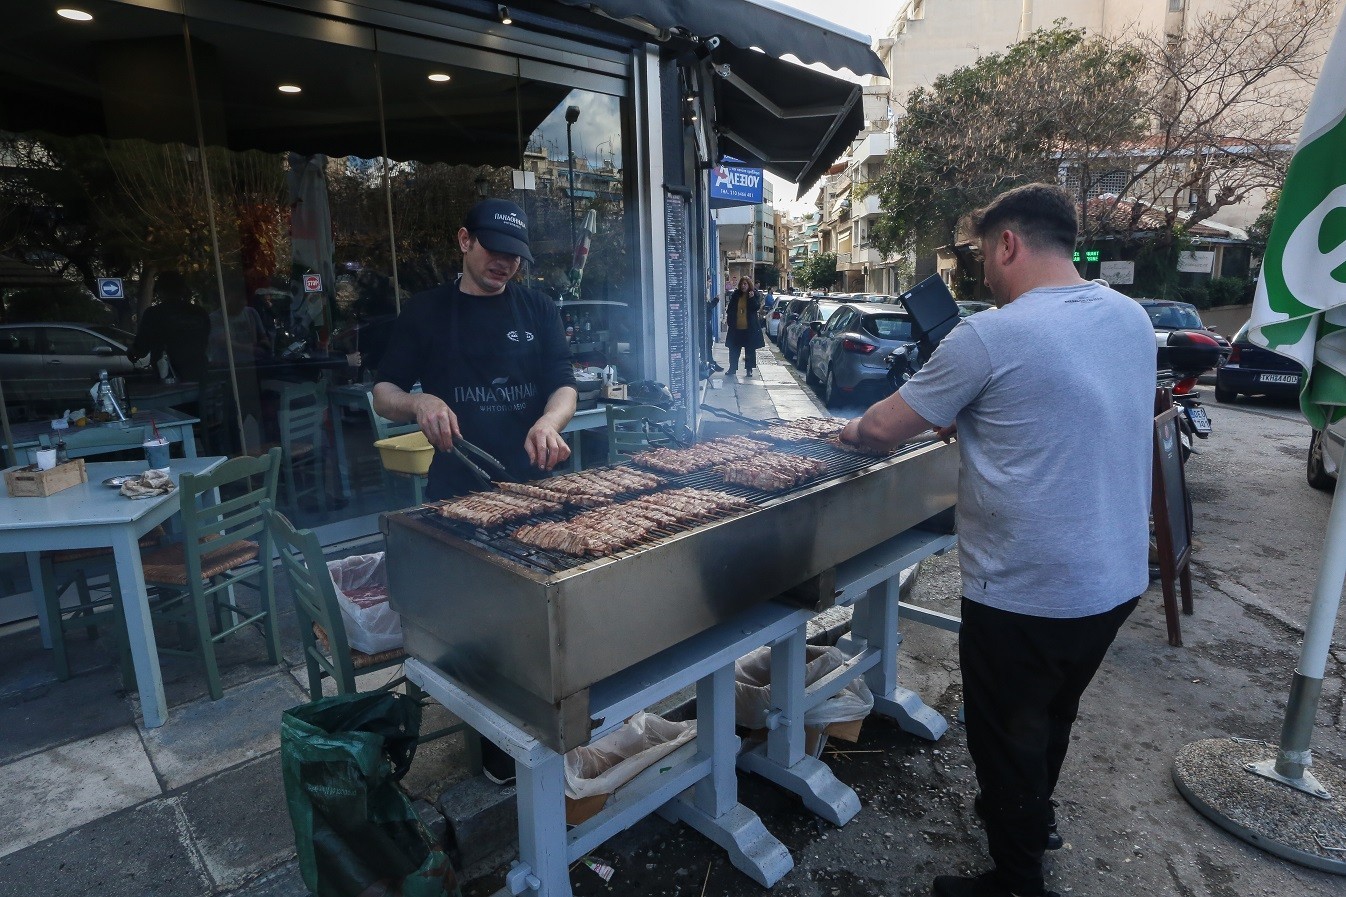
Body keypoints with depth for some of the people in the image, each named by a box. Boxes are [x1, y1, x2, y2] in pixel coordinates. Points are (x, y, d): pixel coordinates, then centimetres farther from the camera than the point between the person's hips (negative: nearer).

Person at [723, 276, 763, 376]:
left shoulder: (755, 295, -1)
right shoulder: (735, 295, 4)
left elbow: (757, 308, -10)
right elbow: (730, 308, 10)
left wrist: (752, 298, -24)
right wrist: (728, 320, 5)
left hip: (750, 327, -2)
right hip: (736, 327, 2)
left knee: (750, 349, 5)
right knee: (734, 349, 7)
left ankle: (749, 369, 15)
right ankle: (732, 368, 18)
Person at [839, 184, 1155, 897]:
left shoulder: (989, 337, -21)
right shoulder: (1131, 318, 2)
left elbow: (884, 429, -13)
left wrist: (850, 430, 8)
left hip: (1026, 592, -8)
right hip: (1118, 578, 8)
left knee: (1008, 740, 13)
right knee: (1054, 716, 29)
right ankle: (1033, 813, 53)